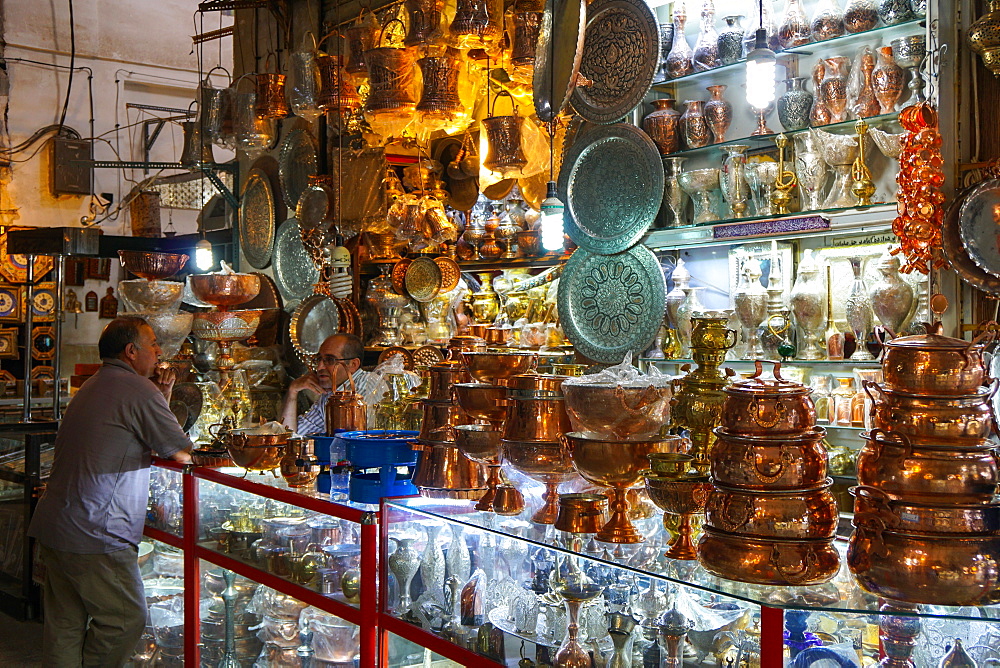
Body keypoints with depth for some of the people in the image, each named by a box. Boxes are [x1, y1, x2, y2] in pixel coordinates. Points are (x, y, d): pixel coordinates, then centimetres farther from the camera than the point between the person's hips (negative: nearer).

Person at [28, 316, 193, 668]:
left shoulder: (91, 388, 20)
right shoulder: (138, 389, -10)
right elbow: (181, 454, -4)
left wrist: (162, 397, 16)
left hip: (53, 528, 10)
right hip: (94, 536, -10)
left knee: (65, 626, 13)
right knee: (127, 620, -1)